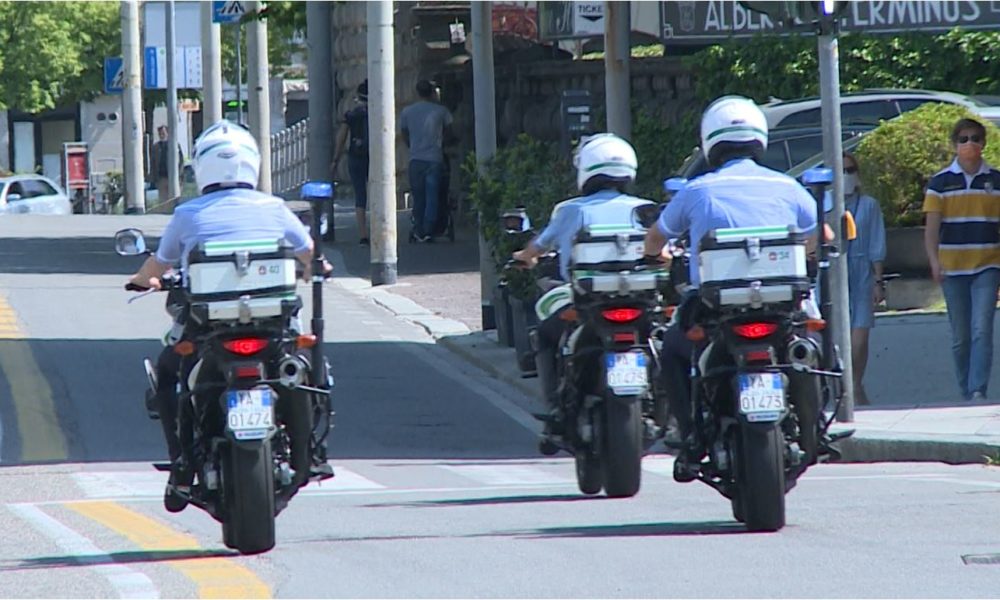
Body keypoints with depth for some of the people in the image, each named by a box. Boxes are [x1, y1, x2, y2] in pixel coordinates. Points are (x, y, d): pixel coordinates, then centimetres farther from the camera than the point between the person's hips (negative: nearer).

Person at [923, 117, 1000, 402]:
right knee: (960, 336, 7)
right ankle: (966, 393, 18)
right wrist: (934, 261, -14)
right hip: (952, 269, 1)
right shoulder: (941, 182, 3)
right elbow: (932, 227, 0)